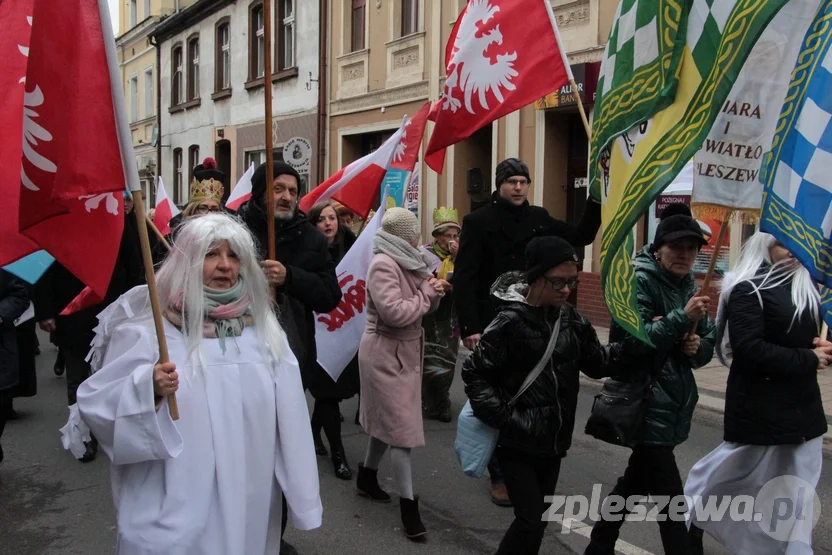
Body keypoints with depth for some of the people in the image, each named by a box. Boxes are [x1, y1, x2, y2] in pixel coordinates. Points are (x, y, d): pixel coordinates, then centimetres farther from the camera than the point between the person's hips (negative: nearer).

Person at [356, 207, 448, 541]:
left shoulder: (403, 261, 9)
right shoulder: (383, 264, -20)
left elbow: (418, 306, 13)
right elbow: (395, 313, -27)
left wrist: (433, 292, -7)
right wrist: (428, 293, -16)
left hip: (403, 351, 9)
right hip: (386, 353, -9)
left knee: (388, 419, 19)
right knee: (401, 426, -6)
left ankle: (367, 476, 37)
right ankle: (409, 505, 2)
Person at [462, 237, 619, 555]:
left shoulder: (569, 317, 2)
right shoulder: (511, 321, -18)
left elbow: (596, 363, 6)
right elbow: (474, 374, -14)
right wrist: (502, 418, -20)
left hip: (553, 440, 6)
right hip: (518, 441, -6)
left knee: (538, 518, 16)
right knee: (531, 522, -6)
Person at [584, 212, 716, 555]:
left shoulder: (688, 286, 11)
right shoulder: (640, 281, -13)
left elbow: (709, 344, 13)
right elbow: (632, 340, -25)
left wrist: (698, 347, -9)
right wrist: (682, 318, -29)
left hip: (674, 402, 9)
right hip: (646, 403, -9)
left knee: (638, 480, 20)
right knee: (670, 497, -7)